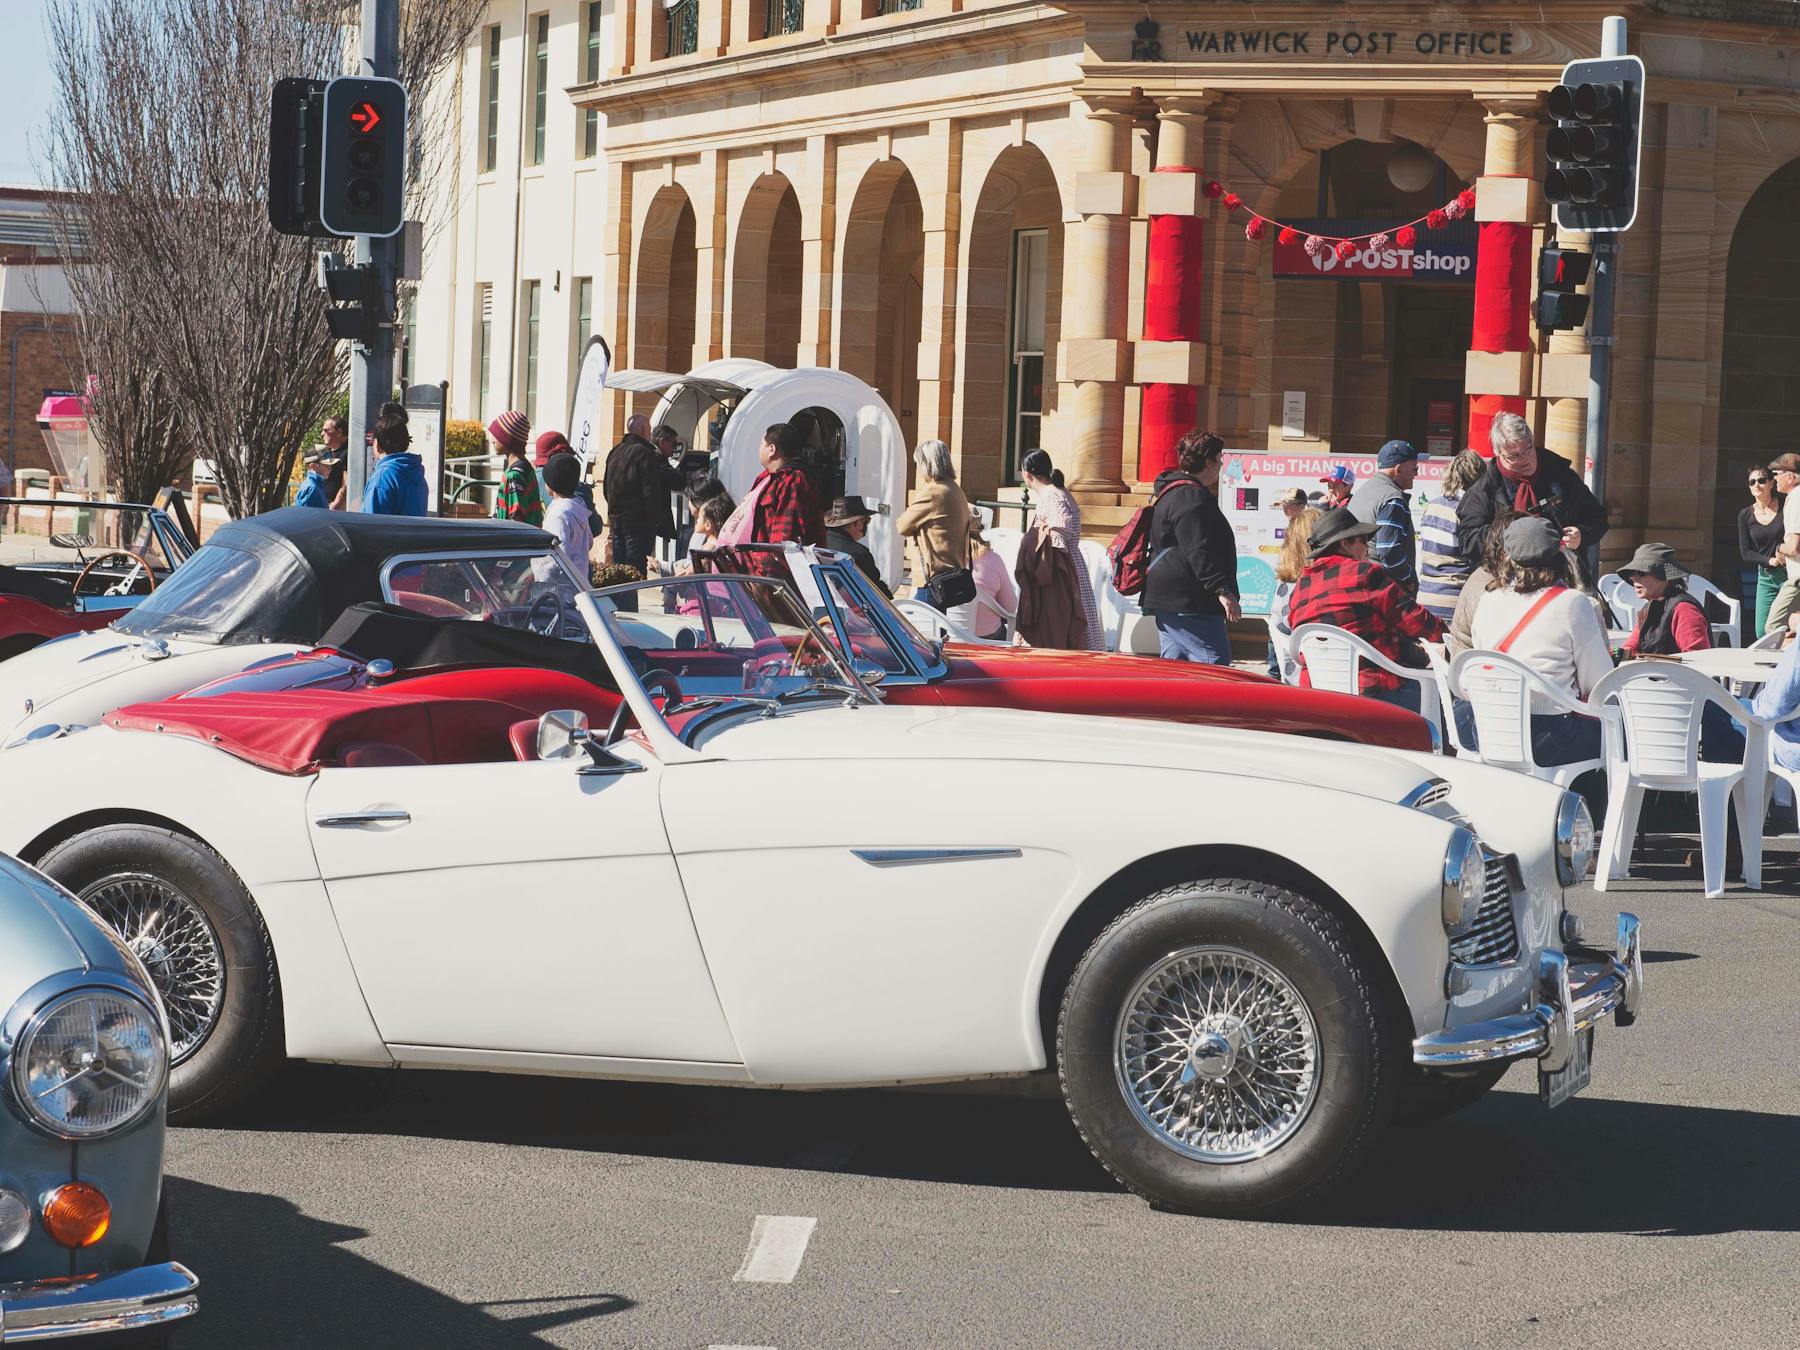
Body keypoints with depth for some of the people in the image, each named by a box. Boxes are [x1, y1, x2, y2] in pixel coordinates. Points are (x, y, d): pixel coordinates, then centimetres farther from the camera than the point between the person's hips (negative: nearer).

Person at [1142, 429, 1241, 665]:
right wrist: (1222, 591, -24)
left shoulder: (1168, 493, 20)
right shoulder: (1192, 497, -15)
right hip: (1189, 602, -11)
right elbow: (1199, 552, -23)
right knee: (1214, 666, -12)